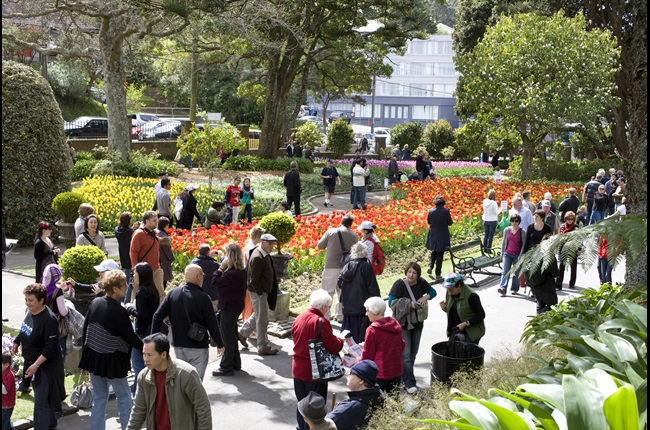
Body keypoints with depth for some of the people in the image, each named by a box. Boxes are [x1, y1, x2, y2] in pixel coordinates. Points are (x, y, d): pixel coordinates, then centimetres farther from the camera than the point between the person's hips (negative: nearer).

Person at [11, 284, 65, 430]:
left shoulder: (48, 319, -27)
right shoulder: (30, 312, -1)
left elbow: (51, 348, -26)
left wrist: (36, 365, -28)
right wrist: (17, 342, 7)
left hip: (46, 365, -9)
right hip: (33, 362, 9)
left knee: (41, 402, -5)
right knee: (43, 396, 27)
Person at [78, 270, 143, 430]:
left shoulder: (95, 303, -1)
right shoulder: (119, 312, -21)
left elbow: (85, 328, 7)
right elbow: (130, 336, -14)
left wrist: (86, 349, 19)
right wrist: (144, 346, 4)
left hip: (93, 357, 7)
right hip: (112, 361, -7)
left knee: (99, 397, 16)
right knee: (124, 397, 9)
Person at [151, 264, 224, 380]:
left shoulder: (173, 293, -1)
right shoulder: (203, 298, -15)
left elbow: (157, 316, -1)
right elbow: (212, 324, -11)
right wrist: (220, 344, 2)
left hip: (178, 346, 5)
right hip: (198, 348, -5)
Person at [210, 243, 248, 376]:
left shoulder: (231, 274, -26)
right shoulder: (242, 271, 4)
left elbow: (215, 283, -20)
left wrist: (221, 268, -17)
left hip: (229, 307, -10)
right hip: (236, 305, 10)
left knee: (227, 336, -1)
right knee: (232, 334, 21)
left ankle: (226, 368, 7)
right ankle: (235, 363, 32)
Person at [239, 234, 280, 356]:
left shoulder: (265, 255, 8)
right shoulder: (257, 258, -22)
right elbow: (254, 279, -23)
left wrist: (274, 285, 14)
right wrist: (260, 293, -19)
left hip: (263, 291, 10)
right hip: (258, 292, -10)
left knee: (258, 315, 23)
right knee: (262, 319, -1)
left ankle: (243, 333, 38)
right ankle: (263, 347, 8)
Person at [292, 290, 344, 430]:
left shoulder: (298, 319, 2)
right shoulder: (321, 322, -21)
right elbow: (333, 346, -20)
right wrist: (341, 340, 2)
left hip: (298, 370, 7)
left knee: (302, 403, 20)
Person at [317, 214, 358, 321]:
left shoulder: (331, 231, -3)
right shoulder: (354, 236, 2)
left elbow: (320, 245, 3)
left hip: (331, 266, -2)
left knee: (327, 291, 4)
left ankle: (325, 316, 2)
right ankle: (340, 315, 18)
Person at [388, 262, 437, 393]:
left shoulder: (421, 283, -2)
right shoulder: (399, 284, -17)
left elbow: (433, 291, 13)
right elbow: (391, 302, -19)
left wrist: (426, 297, -9)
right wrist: (409, 304, -25)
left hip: (417, 323, 6)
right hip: (402, 323, -6)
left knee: (413, 352, 14)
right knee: (406, 353, -11)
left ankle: (405, 376, 30)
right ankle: (409, 383, -9)